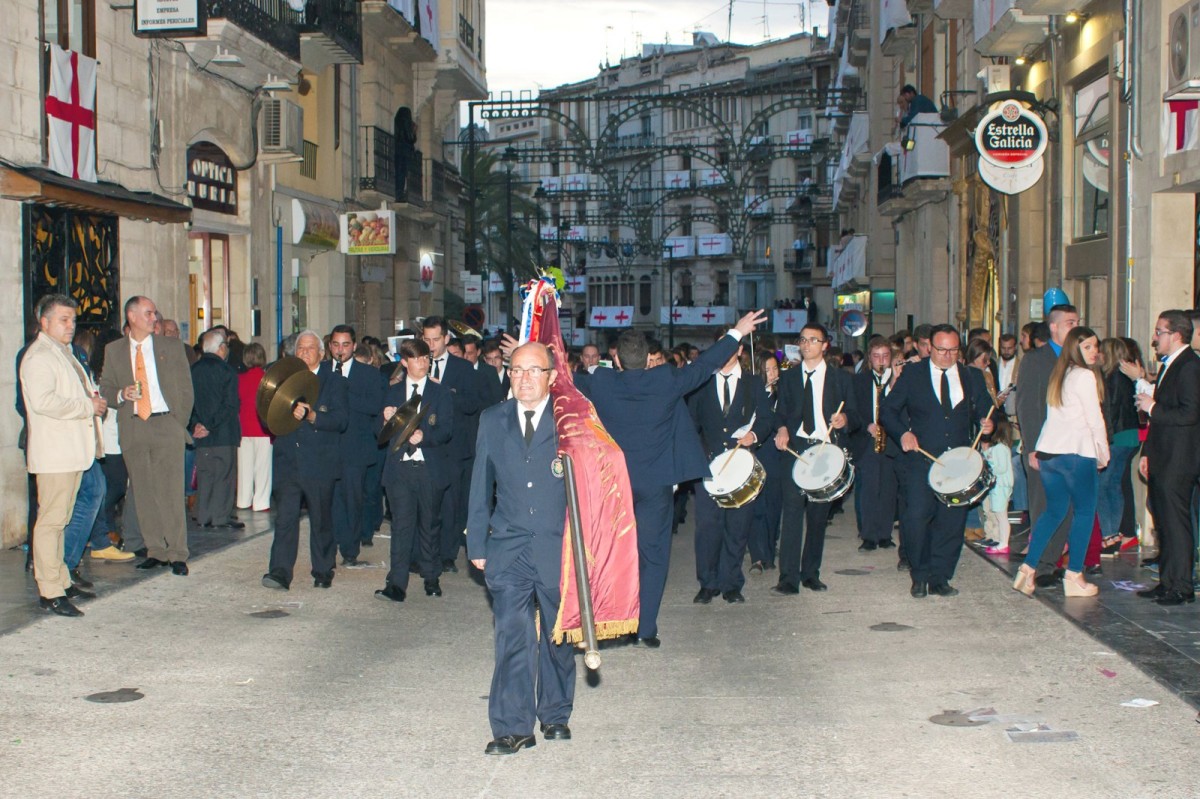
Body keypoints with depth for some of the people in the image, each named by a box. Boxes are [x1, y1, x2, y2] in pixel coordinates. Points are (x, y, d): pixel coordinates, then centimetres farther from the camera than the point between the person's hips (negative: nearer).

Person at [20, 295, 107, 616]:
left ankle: (61, 582, 20)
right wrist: (88, 406, -16)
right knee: (50, 520, -9)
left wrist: (94, 400, 11)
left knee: (60, 519, 14)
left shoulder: (64, 354, 21)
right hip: (53, 452, -10)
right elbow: (43, 401, -25)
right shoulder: (38, 357, -11)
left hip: (73, 450, 10)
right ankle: (49, 592, -8)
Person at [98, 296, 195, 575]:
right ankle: (156, 551, 13)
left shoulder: (172, 346, 9)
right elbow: (105, 388, 12)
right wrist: (121, 394, -10)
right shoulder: (114, 351, 11)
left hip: (166, 425, -2)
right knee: (144, 493, 4)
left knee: (171, 492, -7)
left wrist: (180, 424, 1)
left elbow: (186, 387, 9)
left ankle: (177, 555, -3)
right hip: (132, 428, 2)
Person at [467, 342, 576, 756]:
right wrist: (477, 544, 9)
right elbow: (481, 486, 12)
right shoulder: (492, 420, 8)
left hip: (559, 548, -1)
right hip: (508, 548, 1)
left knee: (558, 635, 11)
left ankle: (555, 715, 28)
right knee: (513, 636, -7)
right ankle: (512, 727, -4)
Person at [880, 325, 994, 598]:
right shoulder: (912, 374, 5)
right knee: (916, 516, -14)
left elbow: (984, 409, 19)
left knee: (952, 521, 1)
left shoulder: (972, 377, 12)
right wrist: (902, 433, -13)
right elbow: (888, 410, 5)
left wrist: (986, 423, -5)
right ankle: (920, 575, 5)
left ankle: (939, 578, 14)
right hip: (921, 458, -2)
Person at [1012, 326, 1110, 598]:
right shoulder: (1085, 376, -7)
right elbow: (1095, 420, -7)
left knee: (1054, 510, 14)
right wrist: (1103, 455, 3)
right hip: (1076, 453, -8)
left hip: (1047, 451, 8)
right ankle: (1074, 576, 3)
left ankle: (1028, 568, 6)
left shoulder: (1059, 375, 16)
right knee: (1084, 512, 3)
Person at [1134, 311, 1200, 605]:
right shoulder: (1168, 366, 18)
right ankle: (1166, 583, 19)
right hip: (1163, 460, 10)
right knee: (1164, 523, 13)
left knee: (1176, 523, -6)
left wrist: (1153, 408, -15)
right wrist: (1147, 453, 18)